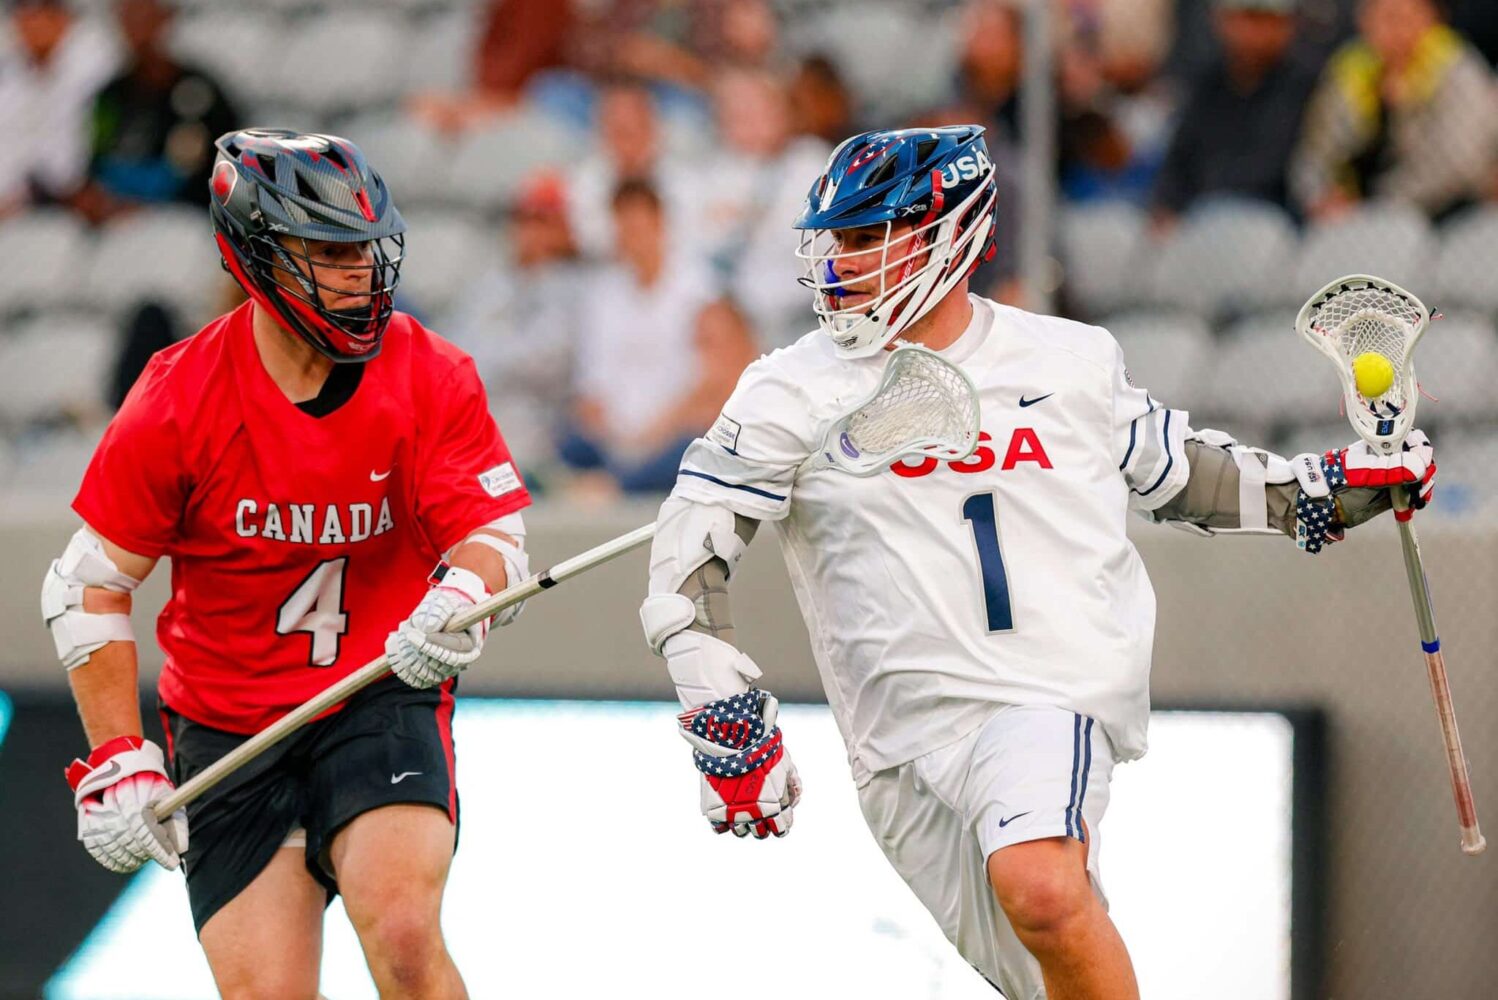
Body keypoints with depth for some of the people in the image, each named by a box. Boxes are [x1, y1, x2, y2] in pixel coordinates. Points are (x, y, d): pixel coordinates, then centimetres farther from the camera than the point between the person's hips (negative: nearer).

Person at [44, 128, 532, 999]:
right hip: (227, 725, 0)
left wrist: (463, 594, -33)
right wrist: (117, 763, -8)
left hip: (383, 703, 0)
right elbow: (90, 585, -3)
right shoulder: (179, 400, -11)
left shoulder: (432, 380, -7)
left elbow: (494, 535, -8)